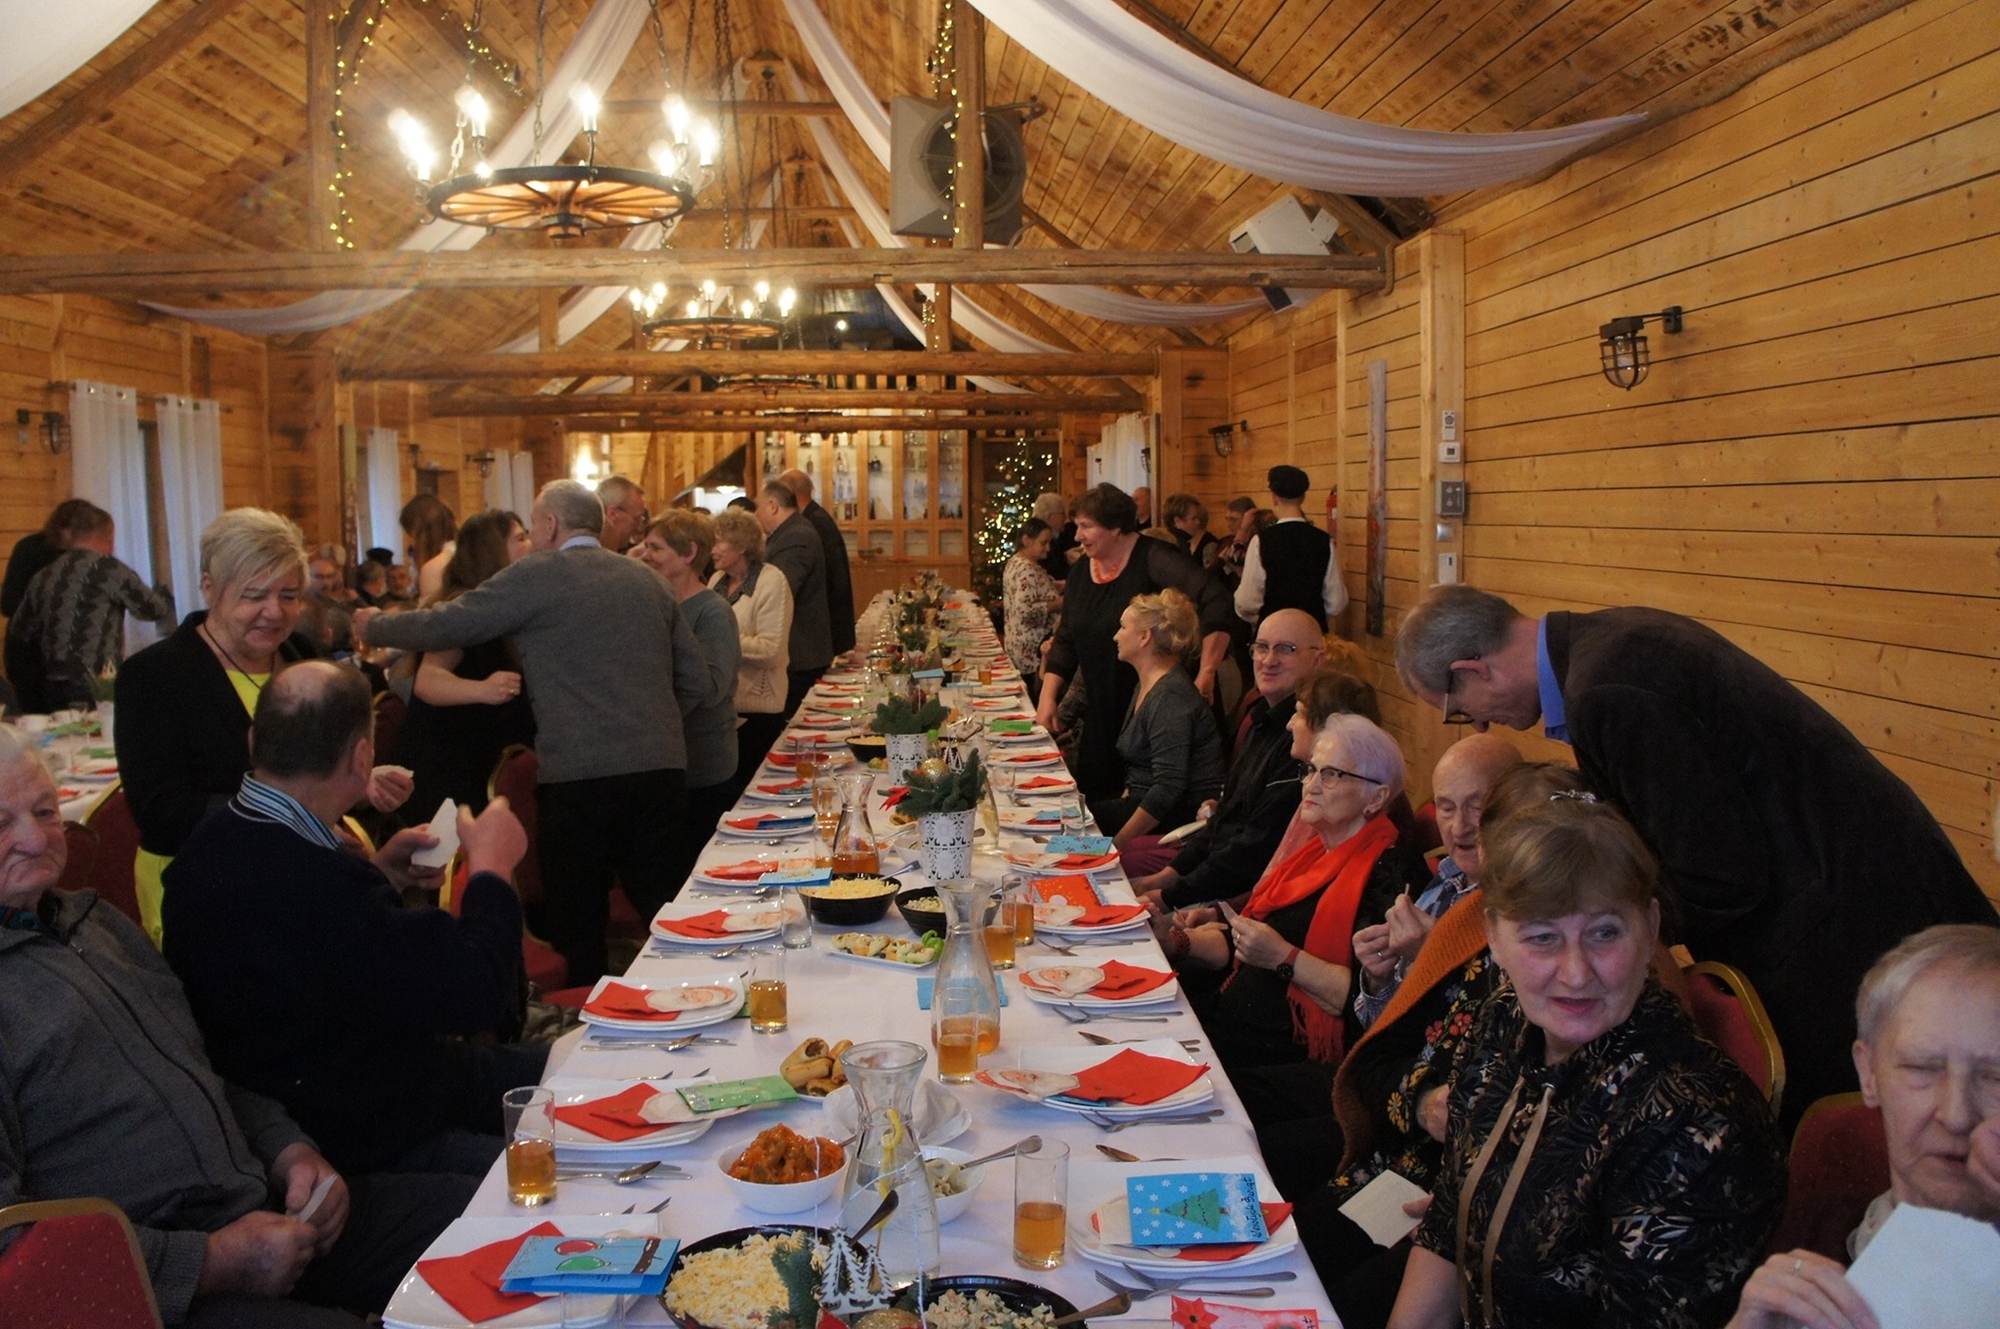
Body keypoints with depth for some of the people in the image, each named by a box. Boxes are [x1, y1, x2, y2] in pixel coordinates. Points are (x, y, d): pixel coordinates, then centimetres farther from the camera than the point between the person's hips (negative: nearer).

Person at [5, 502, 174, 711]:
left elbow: (17, 632, 21)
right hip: (94, 689, -7)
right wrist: (164, 595, 19)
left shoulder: (42, 577, 12)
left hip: (53, 689, 7)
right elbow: (154, 609, -3)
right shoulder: (105, 567, -8)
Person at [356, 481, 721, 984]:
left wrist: (374, 626, 19)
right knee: (662, 915, 14)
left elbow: (445, 626, 2)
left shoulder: (538, 575, -2)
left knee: (577, 925, 9)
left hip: (580, 775, -5)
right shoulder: (647, 580, 13)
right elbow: (699, 684, 13)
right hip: (662, 770, 5)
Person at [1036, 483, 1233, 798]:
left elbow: (1215, 600, -27)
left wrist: (1206, 674, -30)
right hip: (1102, 717, 7)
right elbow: (1065, 641, 12)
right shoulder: (1080, 572, 7)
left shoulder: (1152, 558, -16)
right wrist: (1047, 697, 0)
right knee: (1093, 799, 10)